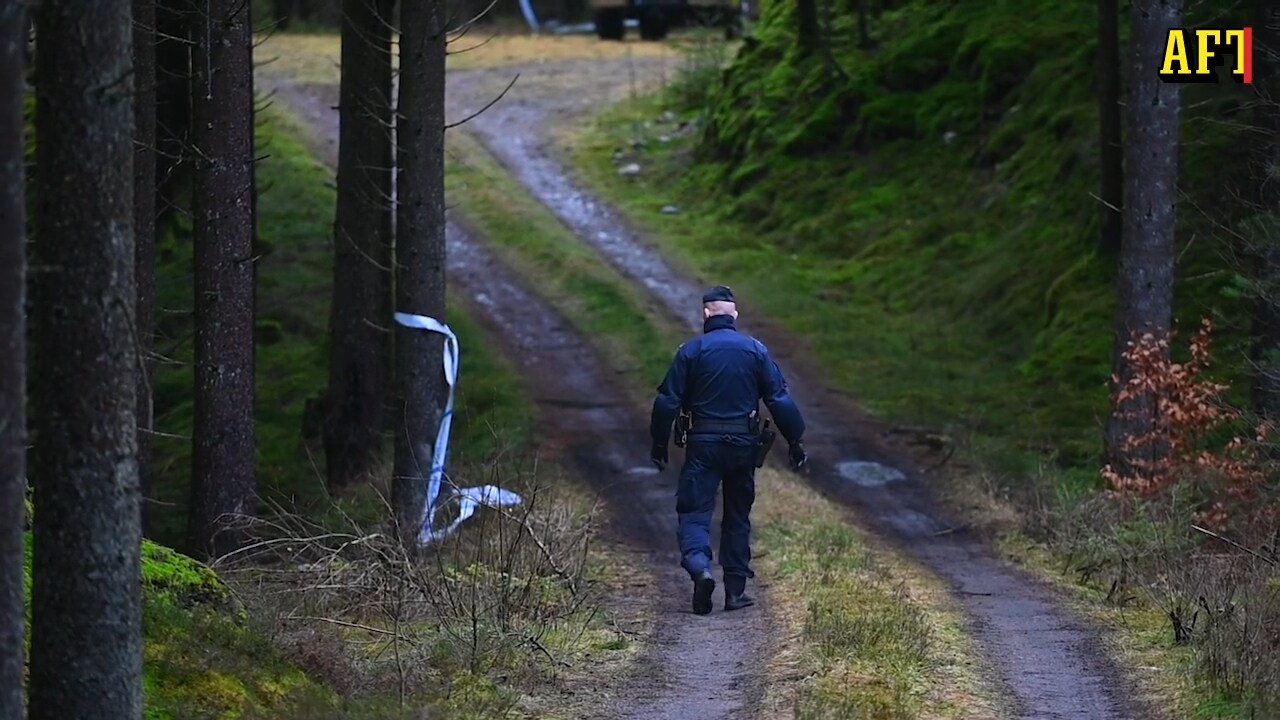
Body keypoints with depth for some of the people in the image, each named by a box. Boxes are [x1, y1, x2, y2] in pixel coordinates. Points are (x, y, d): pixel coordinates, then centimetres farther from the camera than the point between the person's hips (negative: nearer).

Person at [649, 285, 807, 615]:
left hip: (703, 443, -2)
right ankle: (735, 590, 14)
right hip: (744, 445, 2)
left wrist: (659, 444, 6)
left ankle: (699, 566, -28)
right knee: (738, 515, 14)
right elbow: (780, 400, -1)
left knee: (694, 511, 0)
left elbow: (667, 401, -4)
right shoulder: (756, 350, 2)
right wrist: (796, 442, 6)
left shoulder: (691, 351, -3)